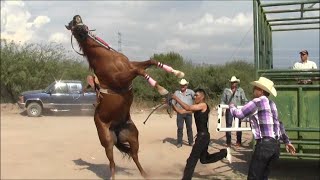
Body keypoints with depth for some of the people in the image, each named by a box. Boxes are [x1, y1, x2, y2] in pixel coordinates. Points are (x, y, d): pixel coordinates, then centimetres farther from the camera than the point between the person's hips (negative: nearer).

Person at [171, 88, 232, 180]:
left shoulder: (203, 105, -13)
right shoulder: (196, 107, 11)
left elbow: (188, 108, -26)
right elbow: (181, 111, 6)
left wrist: (176, 98, -22)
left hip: (203, 136, -10)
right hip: (202, 135, 10)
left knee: (192, 159, -3)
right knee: (204, 159, 21)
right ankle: (225, 152, 29)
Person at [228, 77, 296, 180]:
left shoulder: (257, 101, -6)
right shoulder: (271, 103, 19)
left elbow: (239, 114, -6)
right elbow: (279, 124, 26)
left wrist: (231, 106, 15)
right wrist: (287, 141, 34)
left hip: (264, 144, -8)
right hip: (275, 145, 8)